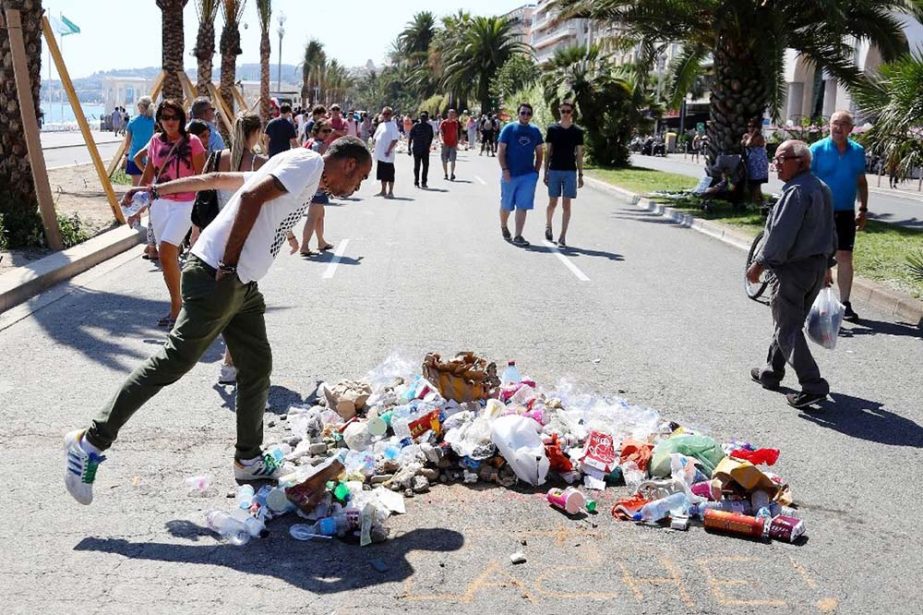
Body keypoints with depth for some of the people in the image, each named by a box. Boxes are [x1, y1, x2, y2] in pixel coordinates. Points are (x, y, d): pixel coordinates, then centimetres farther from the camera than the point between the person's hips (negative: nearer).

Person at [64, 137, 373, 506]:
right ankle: (91, 442, 3)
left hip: (243, 285, 10)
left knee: (257, 366, 12)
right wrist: (229, 264, -18)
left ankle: (248, 460, 24)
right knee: (173, 362, -6)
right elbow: (251, 195, -22)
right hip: (217, 278, -10)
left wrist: (157, 190, 24)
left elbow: (217, 179, 23)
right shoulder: (309, 162, -7)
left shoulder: (303, 176, 22)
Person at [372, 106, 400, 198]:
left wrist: (389, 150, -20)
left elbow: (395, 139, -16)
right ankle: (383, 191, 20)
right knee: (382, 173, 12)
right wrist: (376, 148, 6)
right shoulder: (381, 125, 15)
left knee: (389, 173, -4)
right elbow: (375, 137, 20)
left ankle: (390, 192, 1)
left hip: (387, 154, -7)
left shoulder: (393, 125, -7)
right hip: (379, 154, 7)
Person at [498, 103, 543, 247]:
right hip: (510, 175, -2)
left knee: (522, 206, -4)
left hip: (529, 175, 2)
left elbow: (539, 153, 15)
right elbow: (501, 151, -5)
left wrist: (536, 171, 6)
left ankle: (517, 236, -2)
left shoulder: (535, 131, 8)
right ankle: (503, 227, 37)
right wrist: (504, 169, -14)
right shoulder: (509, 129, -3)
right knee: (506, 205, 11)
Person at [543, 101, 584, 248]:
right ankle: (548, 226, 35)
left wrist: (580, 175, 2)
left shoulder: (577, 131, 3)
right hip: (554, 170, 0)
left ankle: (563, 236, 1)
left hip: (570, 171, 0)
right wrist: (545, 172, 2)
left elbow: (579, 154, 5)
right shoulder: (552, 129, 2)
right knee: (552, 202, 7)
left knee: (566, 205, -3)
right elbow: (547, 152, 5)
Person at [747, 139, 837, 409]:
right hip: (818, 266, 10)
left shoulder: (796, 192, -19)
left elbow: (781, 234, -23)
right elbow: (830, 231, 20)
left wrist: (760, 263, -15)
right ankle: (771, 372, 31)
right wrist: (826, 265, 27)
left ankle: (812, 385, -10)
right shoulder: (822, 188, 13)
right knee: (788, 323, 20)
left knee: (788, 329, -5)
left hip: (794, 269, -10)